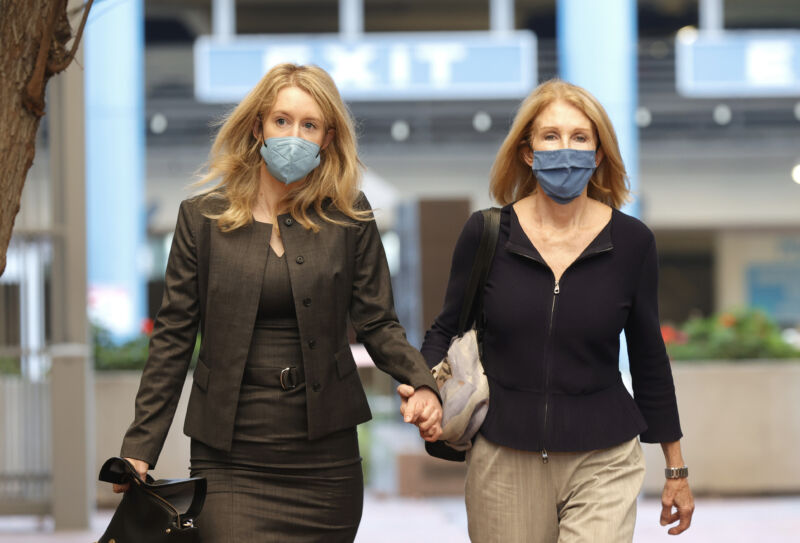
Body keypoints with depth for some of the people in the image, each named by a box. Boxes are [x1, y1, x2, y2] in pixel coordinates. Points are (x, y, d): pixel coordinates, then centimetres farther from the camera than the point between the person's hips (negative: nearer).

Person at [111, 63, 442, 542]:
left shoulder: (349, 218, 4)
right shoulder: (203, 218, 3)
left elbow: (377, 323, 4)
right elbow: (174, 337, 5)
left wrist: (421, 382, -17)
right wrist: (141, 448, 0)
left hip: (325, 456, 1)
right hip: (230, 461, -1)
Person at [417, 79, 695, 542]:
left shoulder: (632, 242, -1)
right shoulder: (485, 234, -1)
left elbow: (648, 357, 9)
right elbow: (447, 331, 10)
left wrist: (676, 469, 13)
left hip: (602, 464, -1)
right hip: (504, 463, 1)